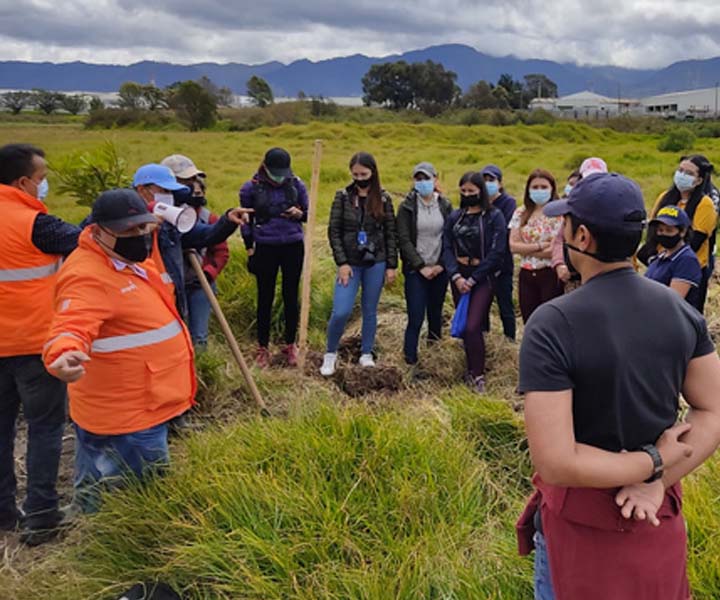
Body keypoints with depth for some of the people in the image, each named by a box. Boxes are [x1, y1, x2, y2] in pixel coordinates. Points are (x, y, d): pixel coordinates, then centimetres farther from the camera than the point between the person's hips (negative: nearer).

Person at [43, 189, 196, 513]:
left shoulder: (130, 259, 4)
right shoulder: (88, 276, -28)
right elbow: (71, 327, -46)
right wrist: (64, 354, -63)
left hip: (145, 404, 11)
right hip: (124, 415, -11)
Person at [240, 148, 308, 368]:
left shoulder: (296, 184, -1)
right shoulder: (250, 188, -4)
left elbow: (308, 214, 7)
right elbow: (246, 221, 5)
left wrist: (299, 213, -16)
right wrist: (250, 250, 3)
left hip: (293, 246, 1)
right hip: (265, 248, -1)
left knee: (291, 296, 7)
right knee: (265, 298, 6)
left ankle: (290, 345, 21)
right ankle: (263, 347, 19)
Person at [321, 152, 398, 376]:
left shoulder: (383, 199, 1)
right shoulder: (343, 197, -2)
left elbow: (390, 234, 4)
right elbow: (333, 231, -2)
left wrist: (391, 265, 1)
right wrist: (342, 263, -9)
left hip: (376, 263, 1)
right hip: (350, 263, -1)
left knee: (370, 311, 10)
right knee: (341, 311, -10)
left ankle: (367, 354, 25)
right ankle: (330, 353, 12)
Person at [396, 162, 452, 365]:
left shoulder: (445, 205, 5)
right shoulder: (407, 207, -2)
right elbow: (403, 240, -6)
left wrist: (442, 264, -6)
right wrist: (421, 266, -11)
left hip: (439, 269, 3)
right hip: (415, 270, -3)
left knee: (435, 314, 11)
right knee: (415, 318, -7)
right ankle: (410, 360, -1)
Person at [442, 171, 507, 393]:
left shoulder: (494, 216, -5)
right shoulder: (454, 217, 9)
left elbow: (496, 253, -10)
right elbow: (447, 248, 4)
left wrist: (473, 279, -12)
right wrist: (456, 276, -12)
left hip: (483, 277, -5)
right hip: (459, 277, 5)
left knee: (473, 327, -14)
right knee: (463, 327, 9)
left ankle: (478, 375, -2)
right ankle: (471, 371, 23)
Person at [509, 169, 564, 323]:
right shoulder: (521, 213, 7)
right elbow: (513, 246, -2)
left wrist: (526, 249, -9)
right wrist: (540, 245, -12)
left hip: (550, 275, -4)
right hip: (526, 276, 4)